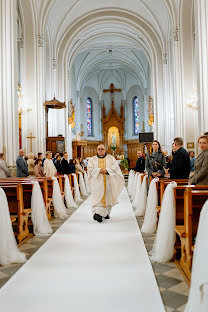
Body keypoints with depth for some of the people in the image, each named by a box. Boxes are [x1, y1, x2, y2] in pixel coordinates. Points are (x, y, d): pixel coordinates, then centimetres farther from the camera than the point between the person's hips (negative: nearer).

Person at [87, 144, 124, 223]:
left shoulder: (110, 158, 11)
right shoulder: (92, 159, 11)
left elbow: (115, 167, -1)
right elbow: (90, 169, 0)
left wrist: (107, 170, -14)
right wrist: (99, 170, -14)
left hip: (108, 182, 1)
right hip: (97, 182, -1)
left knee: (108, 197, 5)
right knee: (97, 197, -12)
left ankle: (106, 213, 19)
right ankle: (97, 213, -22)